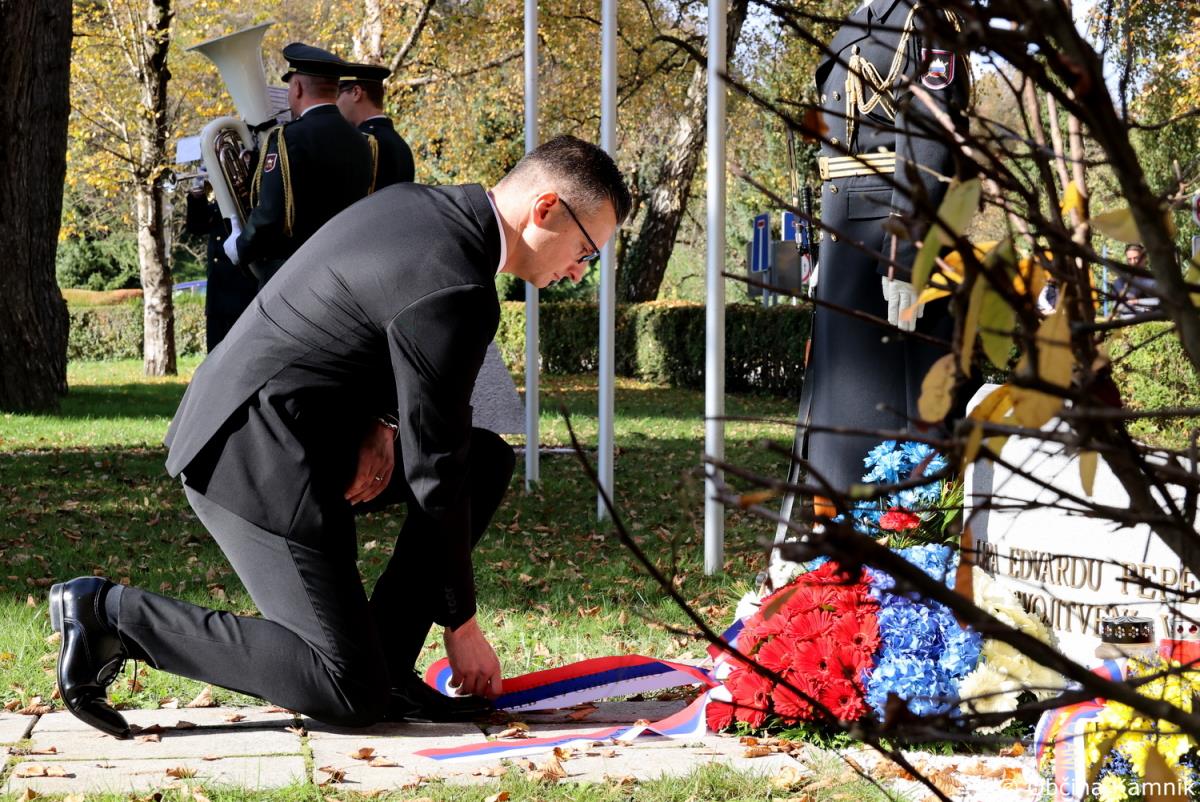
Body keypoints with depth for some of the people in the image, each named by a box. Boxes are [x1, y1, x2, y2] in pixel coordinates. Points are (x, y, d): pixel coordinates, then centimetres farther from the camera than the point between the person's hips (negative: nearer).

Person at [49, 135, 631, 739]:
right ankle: (113, 613, -6)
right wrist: (461, 624, -6)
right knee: (350, 698, -9)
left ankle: (384, 666, 9)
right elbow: (434, 474, -17)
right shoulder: (456, 293, -21)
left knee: (488, 461, 13)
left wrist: (379, 422, -1)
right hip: (261, 460, -11)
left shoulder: (413, 205, 7)